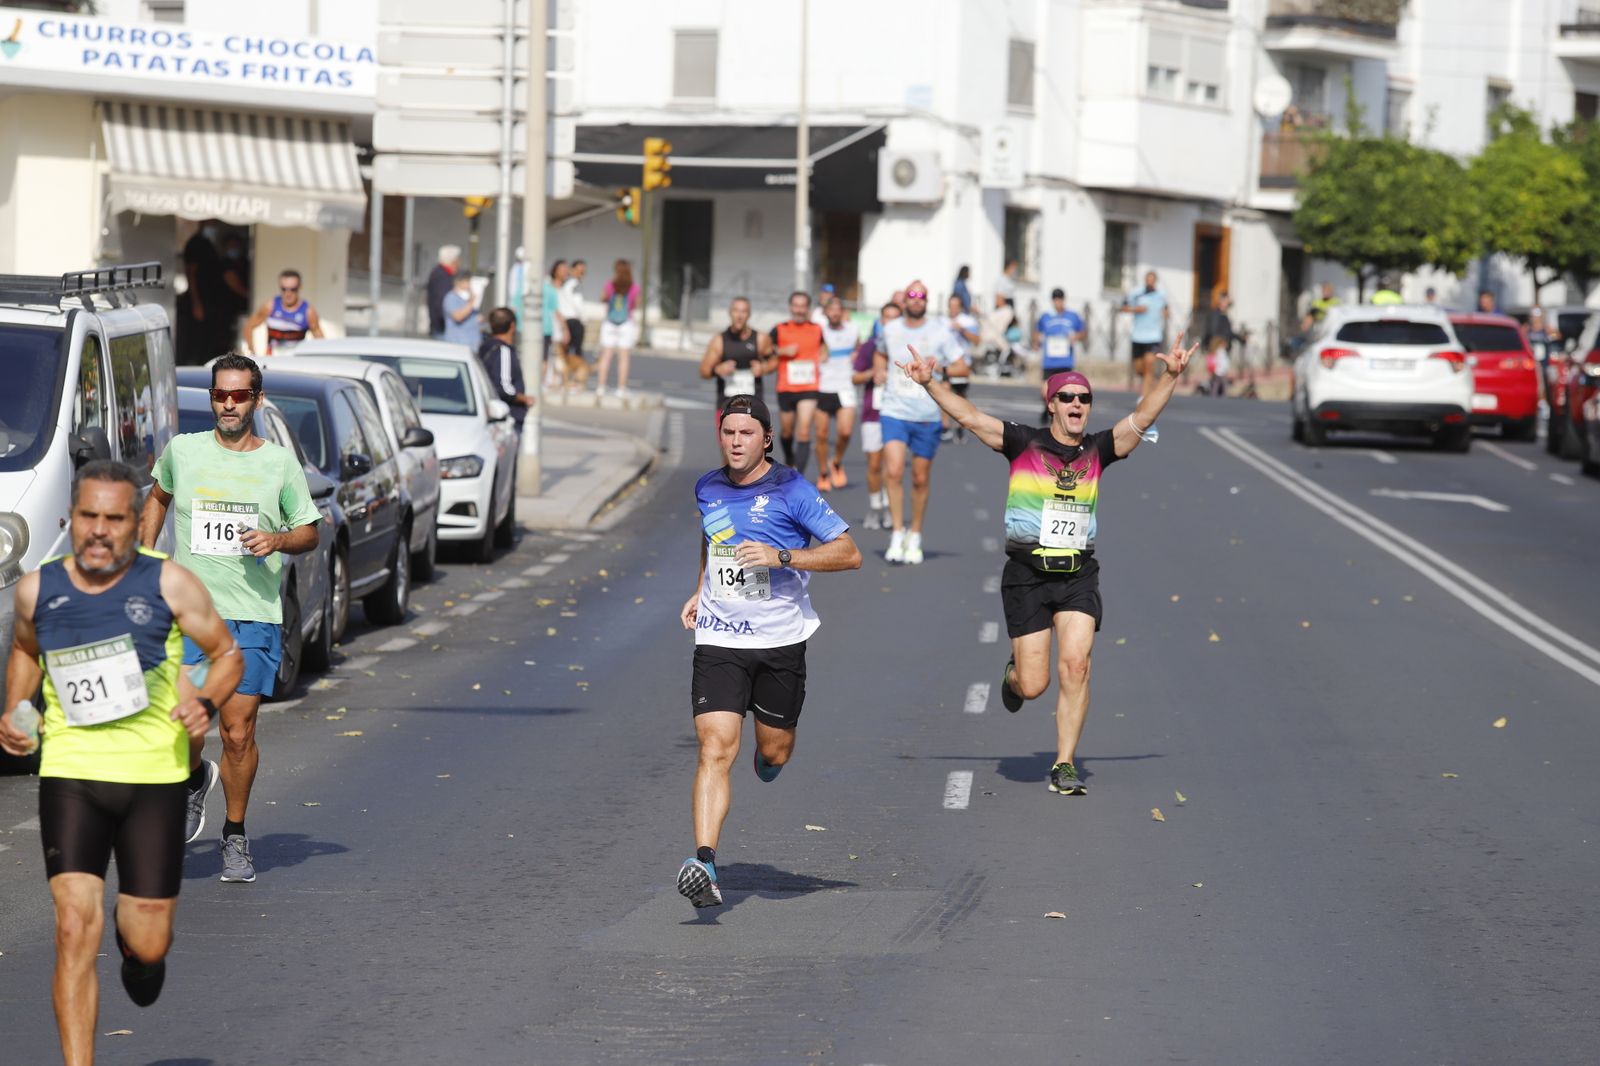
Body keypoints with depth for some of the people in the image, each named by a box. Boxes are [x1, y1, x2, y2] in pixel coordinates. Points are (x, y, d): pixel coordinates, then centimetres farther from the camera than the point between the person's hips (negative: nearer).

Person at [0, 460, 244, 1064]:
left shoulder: (169, 584, -5)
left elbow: (227, 654, 6)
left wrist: (206, 703, -14)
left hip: (153, 774, 0)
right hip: (70, 771, 1)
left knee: (149, 945, 5)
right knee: (74, 929, -14)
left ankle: (132, 931, 45)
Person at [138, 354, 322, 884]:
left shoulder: (280, 462, 5)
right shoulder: (183, 451, 6)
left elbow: (309, 532, 12)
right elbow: (157, 498, 26)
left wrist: (278, 540, -9)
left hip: (255, 616, 0)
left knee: (238, 734, -2)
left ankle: (235, 836, 16)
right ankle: (195, 780, 24)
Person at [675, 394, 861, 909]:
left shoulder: (791, 490, -8)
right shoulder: (707, 489, 7)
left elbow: (849, 553, -11)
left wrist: (780, 557, -20)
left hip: (780, 640, -2)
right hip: (718, 640, 2)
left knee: (774, 752, 11)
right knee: (715, 749, -14)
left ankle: (768, 760, 51)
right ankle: (704, 865, -21)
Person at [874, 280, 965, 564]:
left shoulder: (940, 331, -1)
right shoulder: (890, 329, 6)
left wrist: (939, 367, -20)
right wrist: (879, 370, 6)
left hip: (927, 416, -1)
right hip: (894, 411, 1)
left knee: (920, 478, 7)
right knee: (893, 471, -17)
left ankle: (914, 536, 23)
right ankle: (897, 532, -8)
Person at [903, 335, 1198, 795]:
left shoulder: (1098, 450, 5)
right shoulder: (1024, 444, -2)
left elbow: (1141, 418, -3)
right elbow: (969, 416, -8)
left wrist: (1170, 376, -15)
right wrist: (931, 382, -20)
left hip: (1079, 574, 2)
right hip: (1027, 574, -2)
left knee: (1075, 665, -14)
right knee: (1033, 685, -1)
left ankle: (1065, 766, -4)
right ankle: (1013, 675, 39)